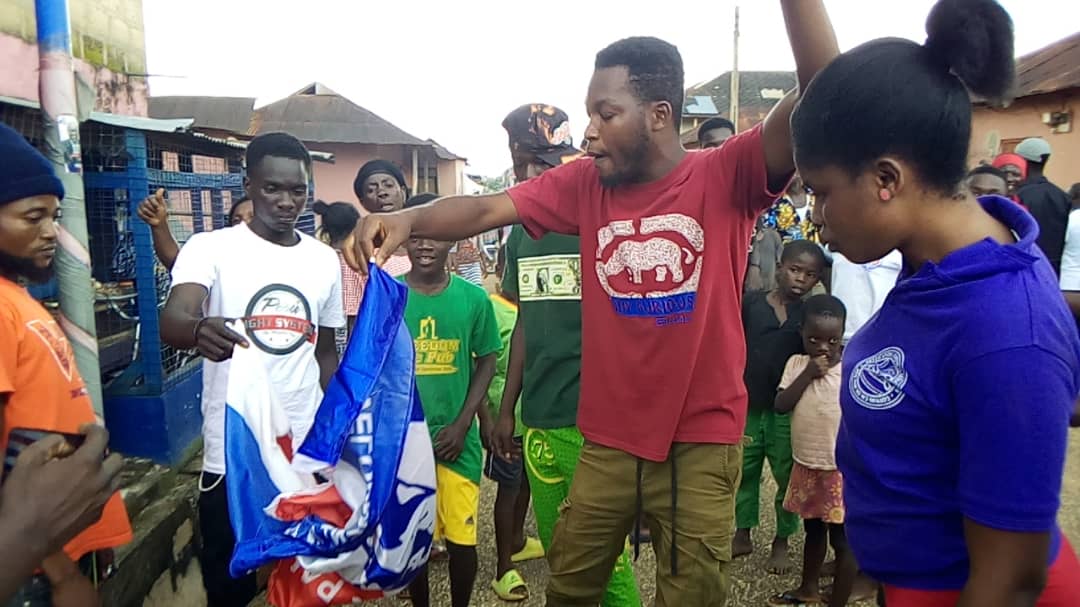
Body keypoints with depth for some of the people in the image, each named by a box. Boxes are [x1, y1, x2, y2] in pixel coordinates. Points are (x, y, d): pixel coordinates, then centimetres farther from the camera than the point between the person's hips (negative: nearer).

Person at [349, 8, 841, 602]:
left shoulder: (726, 177, -11)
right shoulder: (583, 184, -2)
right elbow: (485, 208, -11)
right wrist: (408, 217, -30)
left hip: (700, 443, -3)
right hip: (607, 442, 4)